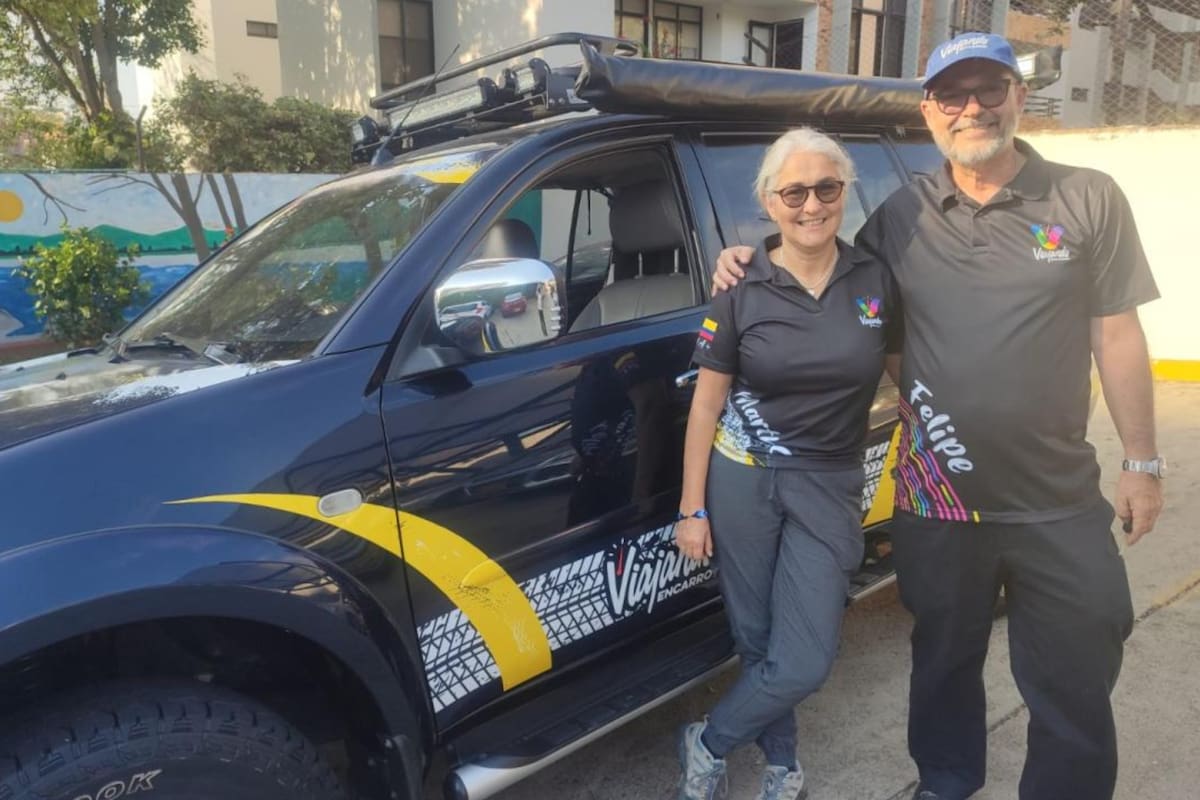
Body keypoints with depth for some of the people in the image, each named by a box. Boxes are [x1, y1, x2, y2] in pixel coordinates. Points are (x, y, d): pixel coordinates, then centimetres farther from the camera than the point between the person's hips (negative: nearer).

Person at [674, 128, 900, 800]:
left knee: (804, 661, -2)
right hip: (742, 479, -1)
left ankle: (708, 745, 25)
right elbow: (707, 404, -1)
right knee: (758, 641, 9)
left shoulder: (877, 282, -1)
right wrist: (692, 509, -2)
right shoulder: (742, 290, -4)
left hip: (830, 487, 1)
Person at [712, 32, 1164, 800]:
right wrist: (751, 265, -2)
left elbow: (1117, 338, 1)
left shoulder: (1089, 199, 0)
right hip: (936, 500, 2)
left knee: (1074, 684, 12)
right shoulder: (900, 215, 3)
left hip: (1059, 503, -1)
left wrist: (1142, 462, 0)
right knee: (945, 661, 21)